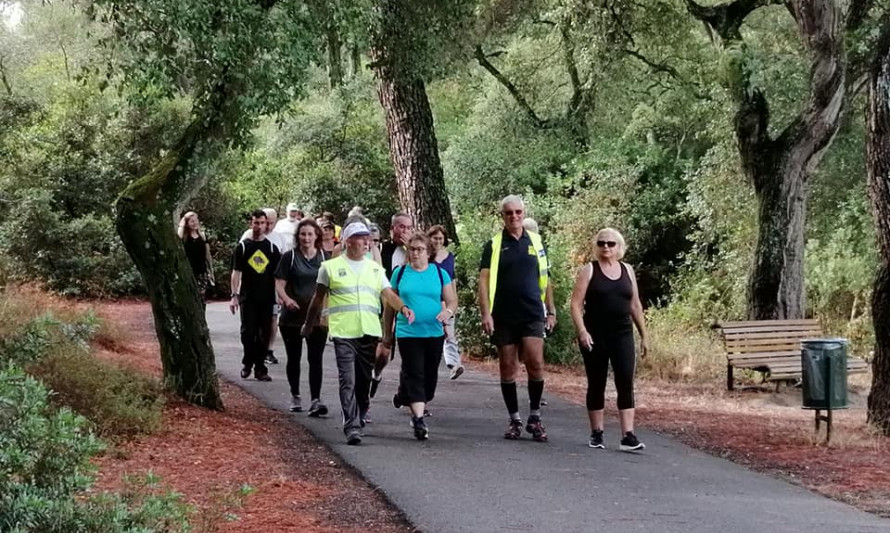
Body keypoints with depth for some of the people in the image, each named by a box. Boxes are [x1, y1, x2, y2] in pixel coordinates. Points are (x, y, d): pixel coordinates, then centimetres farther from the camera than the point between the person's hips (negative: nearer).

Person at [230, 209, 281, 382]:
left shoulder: (272, 247, 9)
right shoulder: (242, 246, 3)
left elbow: (278, 274, 10)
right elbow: (236, 272, 0)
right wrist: (234, 295, -8)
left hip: (267, 298, 2)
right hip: (247, 297, -2)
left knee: (264, 334, 2)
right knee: (248, 332, -5)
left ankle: (260, 368, 9)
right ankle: (247, 363, 14)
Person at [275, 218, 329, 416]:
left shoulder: (324, 257, 5)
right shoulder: (290, 257, -1)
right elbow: (279, 283, -6)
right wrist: (286, 299, -25)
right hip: (292, 316, 0)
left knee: (315, 359, -7)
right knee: (294, 358, 11)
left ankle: (315, 400, -11)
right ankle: (295, 396, 26)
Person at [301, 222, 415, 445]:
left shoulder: (375, 269, 15)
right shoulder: (330, 267, 5)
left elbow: (388, 293, 5)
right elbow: (318, 298, 12)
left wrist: (403, 307, -14)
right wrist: (308, 325, 16)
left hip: (370, 332, 4)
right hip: (343, 333, -4)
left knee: (364, 381, 11)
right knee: (348, 381, -12)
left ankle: (359, 418, 29)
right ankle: (352, 427, -15)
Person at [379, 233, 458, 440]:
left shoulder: (440, 274, 6)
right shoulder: (400, 273, 5)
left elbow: (452, 301, 5)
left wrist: (448, 311, -19)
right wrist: (387, 336, 10)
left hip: (434, 334, 2)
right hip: (407, 333, -2)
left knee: (430, 376, 10)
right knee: (414, 375, -11)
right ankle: (419, 419, -14)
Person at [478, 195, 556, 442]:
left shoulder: (536, 243, 10)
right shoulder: (494, 245, 3)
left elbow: (545, 279, 15)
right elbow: (484, 280, -3)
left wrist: (551, 311, 11)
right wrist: (486, 313, -13)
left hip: (533, 315, 1)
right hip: (504, 317, 0)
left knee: (536, 364, -11)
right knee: (508, 368, 4)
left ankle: (535, 417, 3)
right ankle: (514, 420, 14)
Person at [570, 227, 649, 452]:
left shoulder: (627, 270, 11)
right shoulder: (589, 270, 0)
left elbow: (635, 305, 16)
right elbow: (576, 304, -6)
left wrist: (643, 335, 14)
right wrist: (582, 331, -19)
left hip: (622, 334, 2)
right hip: (595, 336, -2)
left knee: (626, 383, -8)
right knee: (596, 384, 5)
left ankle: (628, 435, -11)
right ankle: (596, 434, 16)